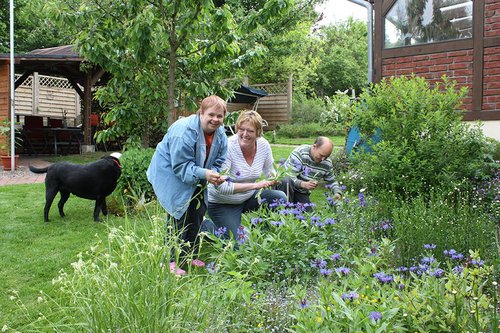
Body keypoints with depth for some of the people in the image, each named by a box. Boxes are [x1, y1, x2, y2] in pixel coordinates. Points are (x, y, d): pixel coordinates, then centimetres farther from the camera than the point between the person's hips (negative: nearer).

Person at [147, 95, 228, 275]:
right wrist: (204, 173, -42)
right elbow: (180, 165, -32)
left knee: (198, 213, 9)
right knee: (179, 216, -13)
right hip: (171, 175, -8)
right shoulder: (184, 131, -32)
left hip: (194, 180, 8)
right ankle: (171, 261, -2)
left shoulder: (220, 134, -7)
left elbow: (219, 162, -1)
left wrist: (217, 175, -23)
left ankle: (191, 255, 25)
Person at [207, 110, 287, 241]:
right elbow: (221, 187, -31)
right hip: (223, 203, -5)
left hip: (249, 196, 5)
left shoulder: (264, 145, -11)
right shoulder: (228, 148, -27)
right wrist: (254, 185, -33)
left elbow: (270, 171, 6)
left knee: (280, 198, -14)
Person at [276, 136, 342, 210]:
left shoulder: (327, 164, -5)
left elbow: (331, 181, 11)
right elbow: (288, 176, -28)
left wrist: (337, 193, -10)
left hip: (302, 193, 6)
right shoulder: (299, 153, -23)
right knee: (287, 182, -38)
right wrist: (303, 184, -45)